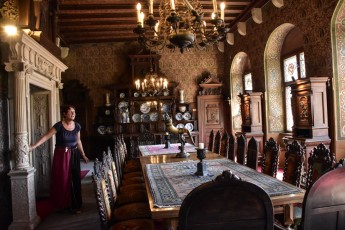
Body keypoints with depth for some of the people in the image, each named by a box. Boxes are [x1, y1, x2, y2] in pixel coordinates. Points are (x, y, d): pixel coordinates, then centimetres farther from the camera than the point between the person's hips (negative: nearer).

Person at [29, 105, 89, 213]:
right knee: (63, 180, 3)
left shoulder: (77, 126, 1)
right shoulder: (59, 125, -13)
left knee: (75, 179, 4)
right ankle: (63, 204, 21)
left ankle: (75, 205, 17)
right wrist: (33, 146, -27)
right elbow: (46, 137, -16)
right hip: (61, 155, -3)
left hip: (74, 155, 4)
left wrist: (83, 155, 15)